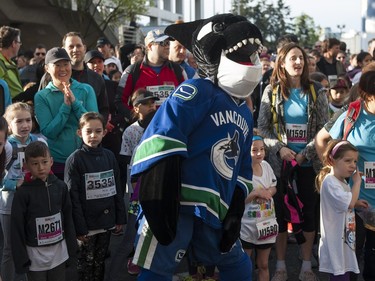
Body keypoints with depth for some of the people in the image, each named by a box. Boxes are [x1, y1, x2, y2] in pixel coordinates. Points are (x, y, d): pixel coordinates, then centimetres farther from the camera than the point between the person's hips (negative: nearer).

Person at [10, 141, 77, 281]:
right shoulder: (23, 193, -13)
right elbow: (17, 228, -9)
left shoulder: (61, 186, -3)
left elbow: (68, 218, 6)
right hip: (35, 255, -3)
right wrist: (21, 258, -9)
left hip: (59, 252, 3)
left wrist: (71, 248, 8)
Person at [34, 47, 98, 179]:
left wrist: (74, 102, -14)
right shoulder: (41, 96, -1)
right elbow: (48, 132, -9)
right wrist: (66, 105, -15)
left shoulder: (86, 90, 2)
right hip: (56, 162, -1)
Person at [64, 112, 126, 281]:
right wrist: (79, 227, -15)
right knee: (86, 263, 8)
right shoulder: (75, 160, -11)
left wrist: (120, 218, 7)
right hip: (87, 223, -4)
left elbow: (117, 190, 10)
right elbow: (73, 197, -13)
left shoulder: (109, 156, 4)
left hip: (106, 221, 4)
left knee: (100, 261, 17)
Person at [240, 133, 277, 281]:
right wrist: (256, 193, -26)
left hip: (266, 223, 6)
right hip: (246, 226, -5)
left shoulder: (265, 165, -1)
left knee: (263, 265, 17)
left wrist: (267, 193, -10)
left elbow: (273, 187, 11)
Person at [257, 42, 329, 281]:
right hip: (280, 162, 0)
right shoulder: (272, 91, 1)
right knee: (281, 212, 6)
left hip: (309, 163, 1)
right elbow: (263, 127, -1)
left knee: (309, 212, 7)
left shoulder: (316, 91, 2)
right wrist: (280, 148, -15)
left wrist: (306, 153, -12)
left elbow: (324, 127, -1)